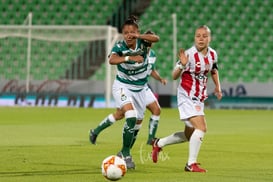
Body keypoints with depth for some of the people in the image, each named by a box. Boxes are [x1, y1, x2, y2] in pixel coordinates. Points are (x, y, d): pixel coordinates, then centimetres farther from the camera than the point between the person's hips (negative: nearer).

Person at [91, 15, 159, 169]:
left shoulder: (142, 42, -14)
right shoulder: (120, 46, -20)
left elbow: (156, 38, -35)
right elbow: (112, 60, -40)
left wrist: (138, 36, -48)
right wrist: (129, 58, -56)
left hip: (140, 88, 4)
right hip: (122, 87, -4)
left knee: (137, 122, 14)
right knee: (131, 117, -27)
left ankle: (125, 153, 35)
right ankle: (126, 153, -13)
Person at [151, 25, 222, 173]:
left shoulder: (212, 54, 2)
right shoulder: (190, 54, -18)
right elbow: (174, 76, -19)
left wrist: (217, 86, 11)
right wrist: (182, 65, -37)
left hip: (199, 99, 8)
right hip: (187, 97, -8)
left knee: (189, 135, 17)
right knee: (201, 128, -22)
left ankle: (158, 144, 36)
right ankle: (191, 164, -14)